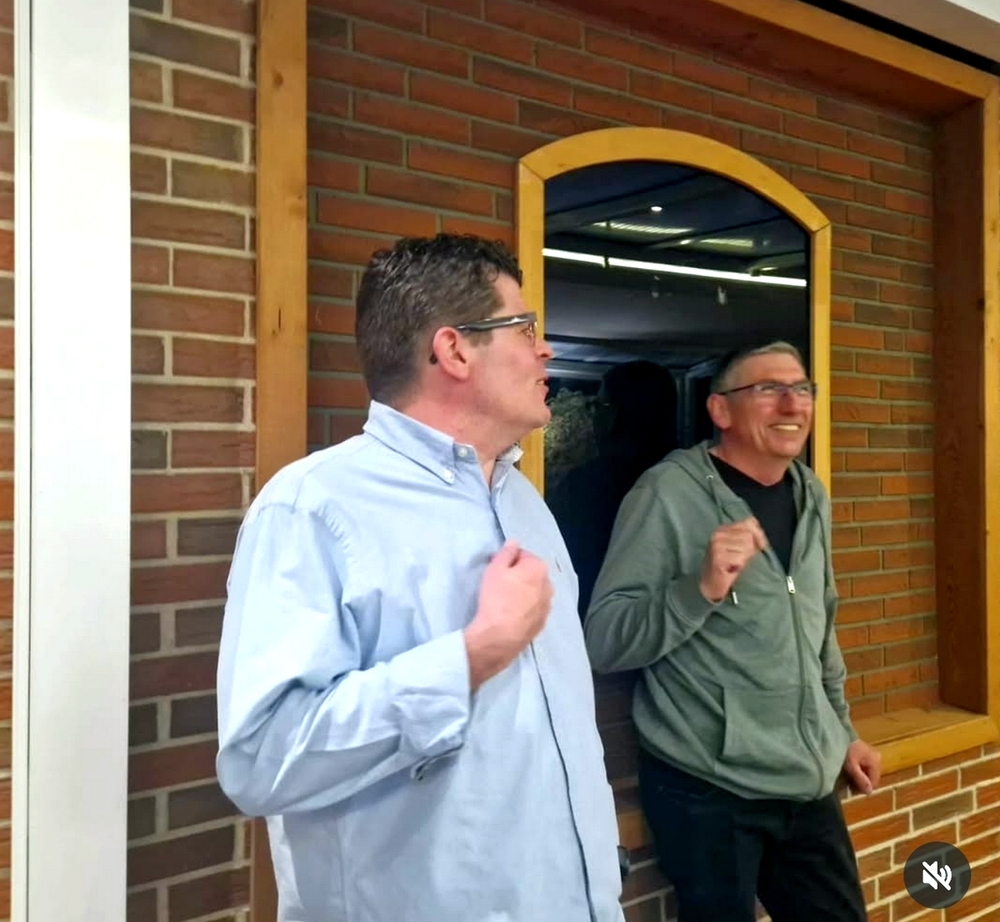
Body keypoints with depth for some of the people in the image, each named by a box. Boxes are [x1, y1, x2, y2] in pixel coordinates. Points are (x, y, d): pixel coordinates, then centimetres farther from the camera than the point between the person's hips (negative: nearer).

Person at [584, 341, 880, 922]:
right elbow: (604, 643, -17)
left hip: (811, 784, 6)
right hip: (707, 791, -6)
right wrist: (702, 588, -30)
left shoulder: (812, 497, 8)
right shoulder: (669, 493, -14)